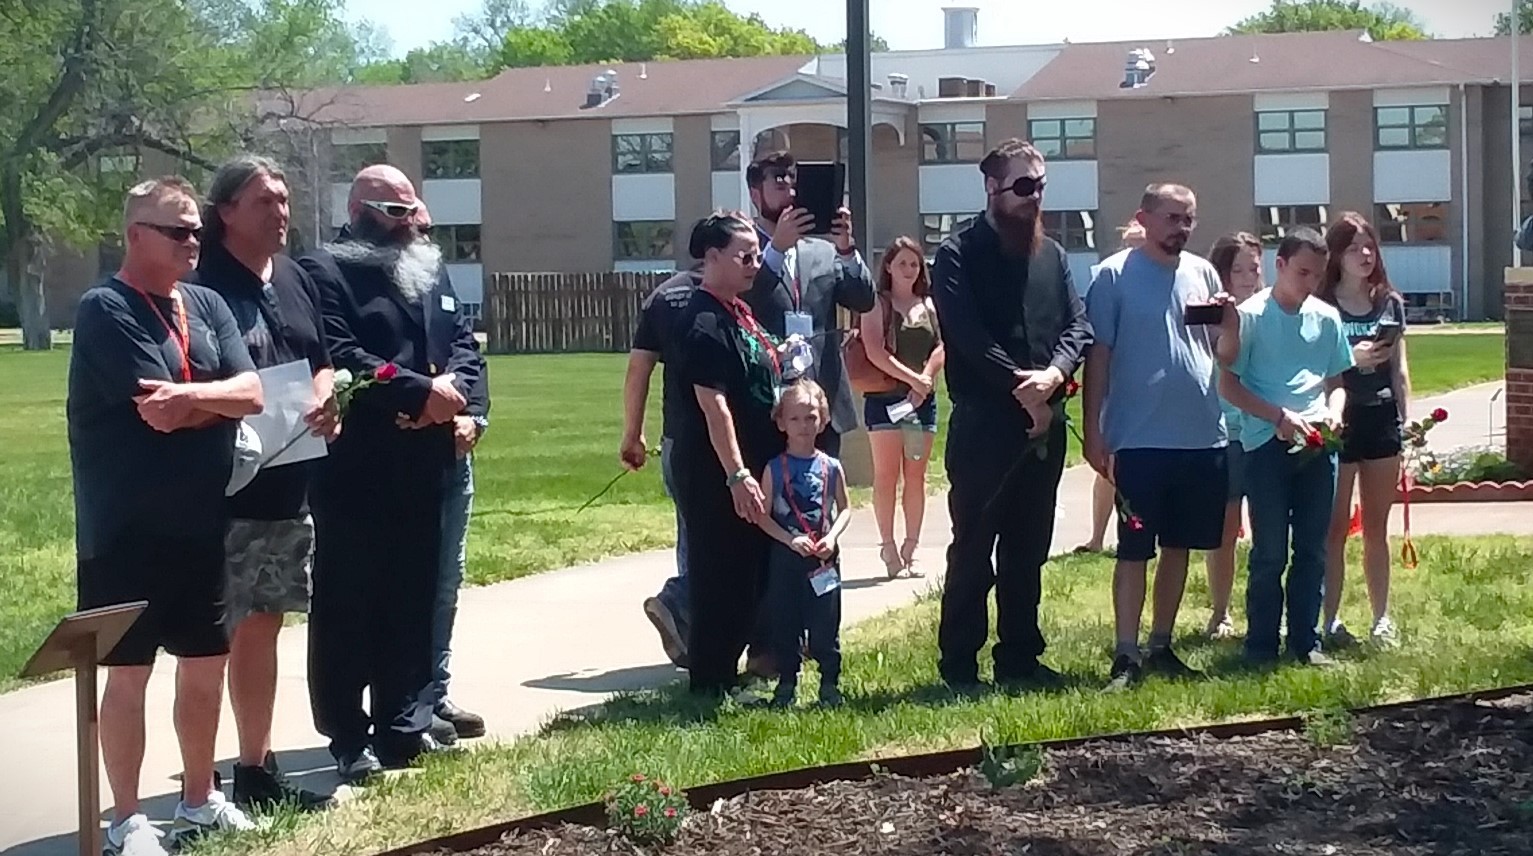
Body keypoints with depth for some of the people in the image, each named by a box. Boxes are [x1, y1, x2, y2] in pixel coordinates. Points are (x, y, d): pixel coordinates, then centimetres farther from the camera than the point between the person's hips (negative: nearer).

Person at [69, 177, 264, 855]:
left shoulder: (208, 306, 8)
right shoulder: (106, 310, -13)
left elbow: (251, 393, -3)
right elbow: (159, 412, -21)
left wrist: (190, 396, -19)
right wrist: (217, 400, -5)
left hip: (201, 523, 7)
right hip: (128, 531, -6)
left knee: (206, 664, 14)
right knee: (129, 672, 1)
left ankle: (198, 799, 30)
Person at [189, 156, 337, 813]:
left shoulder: (295, 279, 13)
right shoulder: (206, 285, -10)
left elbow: (323, 363, 18)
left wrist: (326, 401, -1)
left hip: (290, 481, 8)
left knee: (264, 623, 14)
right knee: (229, 630, -4)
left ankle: (256, 767, 23)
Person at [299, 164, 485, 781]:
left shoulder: (432, 271, 19)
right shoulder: (324, 272, -5)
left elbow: (465, 343, 13)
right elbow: (338, 358, -17)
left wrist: (452, 390, -9)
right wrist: (421, 390, -17)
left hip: (423, 469, 7)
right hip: (353, 471, -7)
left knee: (413, 602, 10)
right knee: (348, 605, -1)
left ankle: (403, 726, 19)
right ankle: (349, 740, 6)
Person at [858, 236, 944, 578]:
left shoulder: (930, 306, 14)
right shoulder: (877, 304, 1)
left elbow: (941, 348, 6)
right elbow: (875, 352, -10)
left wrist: (926, 379, -11)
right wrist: (912, 378, -14)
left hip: (922, 399, 4)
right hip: (884, 398, -4)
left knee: (916, 476, 5)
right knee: (886, 474, -5)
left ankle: (911, 546, 10)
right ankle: (888, 546, -2)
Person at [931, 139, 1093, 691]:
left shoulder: (1052, 255, 14)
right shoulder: (958, 255, -4)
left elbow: (1078, 324, 6)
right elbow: (968, 335, -14)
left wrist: (1053, 372, -13)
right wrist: (1020, 384, -17)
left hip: (1044, 424, 6)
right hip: (983, 426, -6)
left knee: (1028, 550, 12)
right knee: (972, 550, 0)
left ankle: (1020, 657, 21)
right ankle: (959, 666, 6)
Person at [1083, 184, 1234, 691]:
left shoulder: (1202, 273, 10)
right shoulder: (1115, 275, -4)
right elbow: (1098, 356, -5)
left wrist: (1229, 319, -7)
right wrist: (1093, 432, -8)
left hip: (1203, 437, 5)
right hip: (1140, 440, -5)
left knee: (1178, 546, 11)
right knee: (1134, 550, -3)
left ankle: (1161, 647, 21)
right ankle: (1126, 657, 0)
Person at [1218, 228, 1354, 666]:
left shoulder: (1326, 318, 11)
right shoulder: (1251, 316, -4)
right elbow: (1227, 384, -5)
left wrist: (1334, 412, -3)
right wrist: (1279, 416, -14)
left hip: (1317, 445, 5)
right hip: (1267, 444, -4)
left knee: (1313, 549, 8)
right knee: (1270, 552, -2)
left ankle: (1306, 641, 17)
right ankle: (1261, 646, 7)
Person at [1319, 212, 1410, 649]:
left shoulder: (1390, 303, 8)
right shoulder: (1321, 306, -4)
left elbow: (1400, 370, 11)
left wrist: (1408, 422, 6)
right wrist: (1352, 358, -19)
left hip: (1381, 417, 4)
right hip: (1338, 420, -4)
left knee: (1376, 528, 11)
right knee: (1335, 527, 1)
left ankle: (1382, 618, 17)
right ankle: (1331, 619, 7)